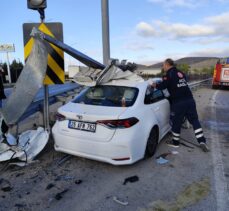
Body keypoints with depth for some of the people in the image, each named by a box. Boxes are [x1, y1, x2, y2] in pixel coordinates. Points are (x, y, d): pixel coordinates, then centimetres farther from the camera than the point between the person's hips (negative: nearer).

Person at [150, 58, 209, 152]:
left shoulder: (169, 74, -5)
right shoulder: (181, 73, 17)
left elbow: (162, 86, -10)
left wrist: (155, 85, 9)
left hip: (178, 103, -6)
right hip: (190, 100, 6)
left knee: (176, 122, 9)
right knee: (194, 120, 12)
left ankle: (175, 142, 24)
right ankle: (202, 141, 7)